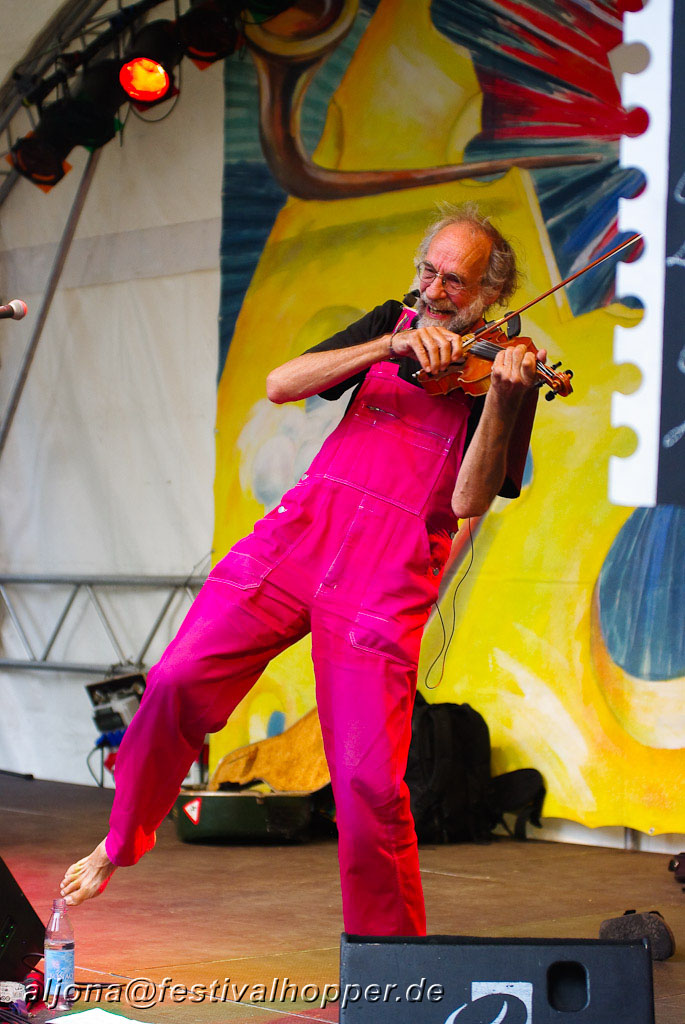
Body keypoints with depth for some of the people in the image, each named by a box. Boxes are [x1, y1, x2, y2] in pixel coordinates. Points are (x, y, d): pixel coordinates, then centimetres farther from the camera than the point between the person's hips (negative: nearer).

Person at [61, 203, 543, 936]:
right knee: (177, 680, -8)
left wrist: (503, 398, -22)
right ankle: (120, 843, 17)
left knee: (369, 781, -13)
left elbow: (470, 503, -8)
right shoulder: (392, 324, 17)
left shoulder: (507, 368, 5)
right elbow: (279, 385, 2)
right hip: (306, 525, 4)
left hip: (389, 572, -4)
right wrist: (392, 346, -9)